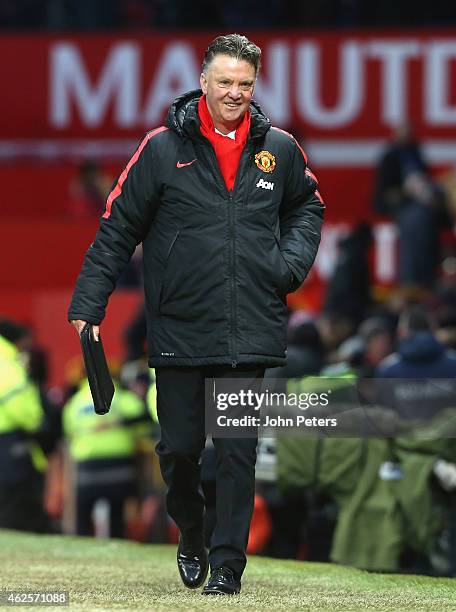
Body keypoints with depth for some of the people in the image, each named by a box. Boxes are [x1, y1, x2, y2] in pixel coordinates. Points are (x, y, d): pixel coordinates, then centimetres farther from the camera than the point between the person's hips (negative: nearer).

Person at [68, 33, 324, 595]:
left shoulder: (278, 149, 6)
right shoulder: (163, 148, -1)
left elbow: (308, 205, 26)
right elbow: (116, 229, 2)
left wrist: (294, 257, 7)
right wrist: (87, 306, -2)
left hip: (251, 332, 1)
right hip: (179, 332, -1)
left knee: (238, 452, -3)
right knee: (179, 447, 5)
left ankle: (227, 564, 4)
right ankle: (191, 533, 33)